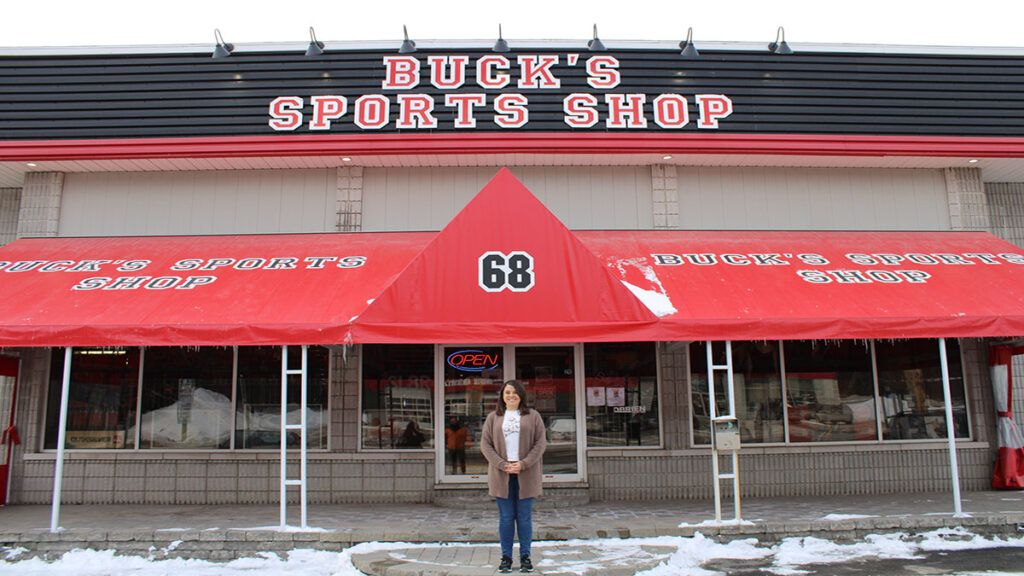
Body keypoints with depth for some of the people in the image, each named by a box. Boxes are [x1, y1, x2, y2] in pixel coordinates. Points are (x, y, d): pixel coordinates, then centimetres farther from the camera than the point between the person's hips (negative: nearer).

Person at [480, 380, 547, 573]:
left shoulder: (533, 416, 7)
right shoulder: (493, 417, 9)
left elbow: (541, 443, 1)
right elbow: (485, 444, 3)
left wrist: (523, 464, -11)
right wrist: (502, 464, -10)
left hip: (526, 474, 0)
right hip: (501, 474, 1)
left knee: (525, 517, 4)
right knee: (506, 517, 4)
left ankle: (525, 556, 14)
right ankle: (506, 557, 13)